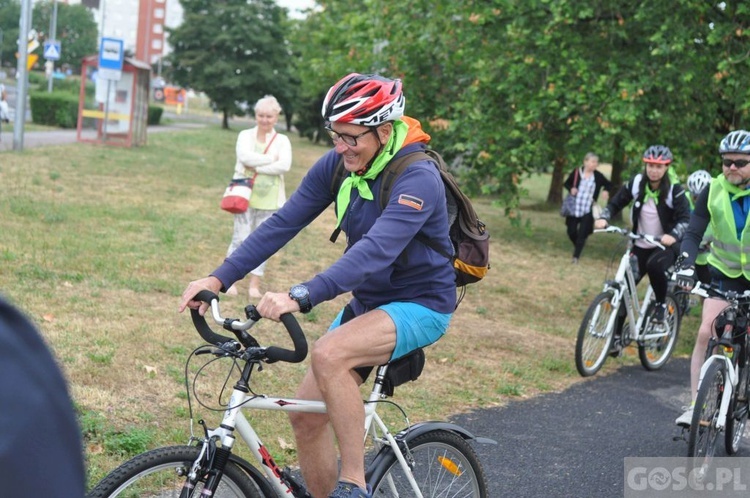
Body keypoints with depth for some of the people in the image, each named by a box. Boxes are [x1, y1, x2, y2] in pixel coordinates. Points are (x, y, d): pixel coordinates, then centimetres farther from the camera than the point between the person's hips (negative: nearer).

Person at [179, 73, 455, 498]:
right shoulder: (336, 165, -5)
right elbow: (282, 224, -8)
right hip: (367, 302, 7)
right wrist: (219, 279, -17)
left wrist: (300, 297, -50)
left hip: (421, 304, -7)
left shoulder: (417, 180, -26)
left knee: (329, 355, -33)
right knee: (307, 415, 1)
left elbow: (376, 251, -39)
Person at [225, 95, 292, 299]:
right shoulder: (245, 135, 3)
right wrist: (271, 158, -14)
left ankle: (255, 284, 14)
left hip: (269, 199, 1)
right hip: (246, 195, -1)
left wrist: (257, 167, -17)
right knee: (240, 238, 0)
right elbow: (244, 156, -16)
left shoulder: (282, 140, 3)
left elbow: (284, 165, -13)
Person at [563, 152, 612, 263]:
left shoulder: (598, 176, -4)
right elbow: (566, 183, 8)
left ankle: (576, 256, 8)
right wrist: (571, 189, -12)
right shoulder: (576, 172, -6)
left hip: (588, 211, -1)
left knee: (582, 234, -3)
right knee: (571, 232, 8)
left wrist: (606, 191, -9)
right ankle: (576, 246, 38)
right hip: (574, 208, 1)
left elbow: (608, 184, 12)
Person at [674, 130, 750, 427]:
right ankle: (695, 405, -9)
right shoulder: (713, 191, -12)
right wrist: (687, 264, -31)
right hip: (725, 272, 1)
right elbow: (694, 234, -13)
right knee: (706, 333, -13)